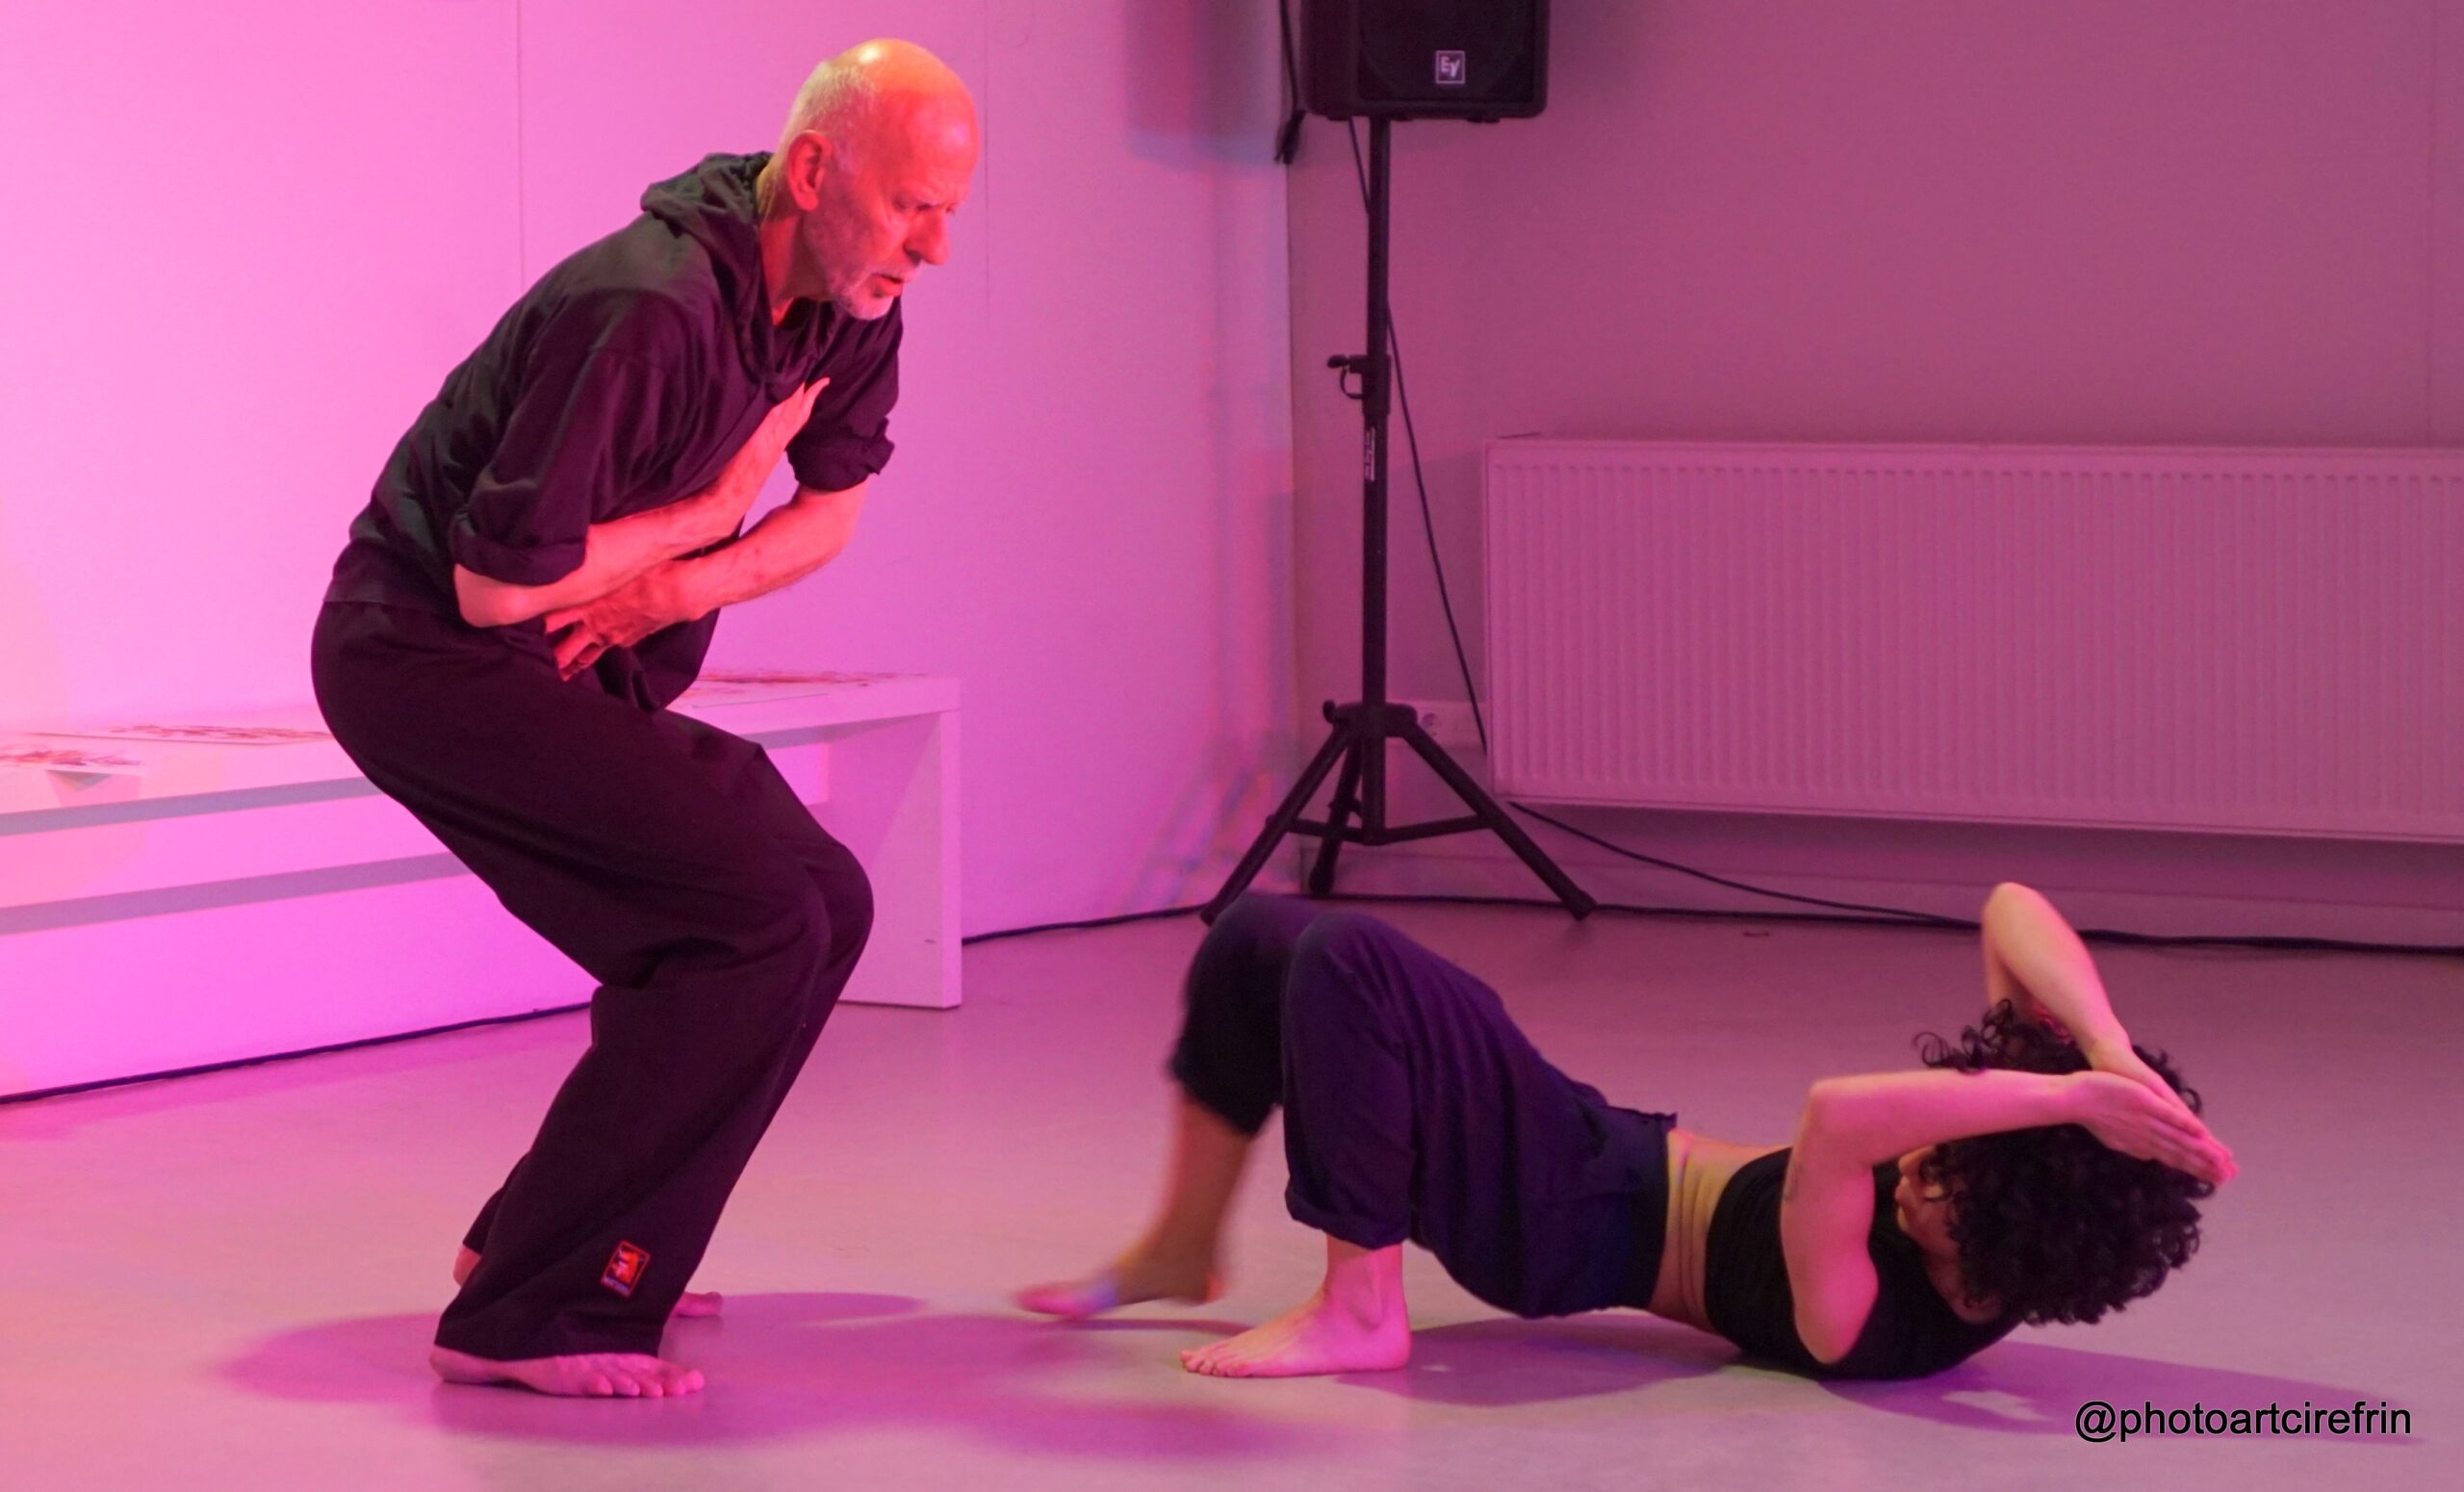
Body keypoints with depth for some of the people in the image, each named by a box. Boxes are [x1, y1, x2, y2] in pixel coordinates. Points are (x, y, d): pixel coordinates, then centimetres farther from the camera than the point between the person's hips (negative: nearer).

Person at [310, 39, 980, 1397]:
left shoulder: (852, 310, -1)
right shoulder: (649, 313, -29)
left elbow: (829, 513, 13)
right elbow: (498, 580, -27)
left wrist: (684, 586, -7)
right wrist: (713, 510, -15)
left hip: (565, 672, 9)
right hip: (427, 657, -9)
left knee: (823, 903, 10)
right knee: (759, 915, -20)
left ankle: (553, 1243, 18)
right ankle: (525, 1315, -16)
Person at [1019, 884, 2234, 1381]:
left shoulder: (1865, 1328, -34)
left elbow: (1837, 1116, -54)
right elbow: (2013, 910, -17)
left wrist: (2078, 1092, -54)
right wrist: (2109, 1051, -35)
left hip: (1563, 1220, -8)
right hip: (1617, 1156, 8)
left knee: (1342, 964, -26)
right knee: (1257, 939, 6)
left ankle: (1357, 1313, -8)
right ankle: (1183, 1251, 26)